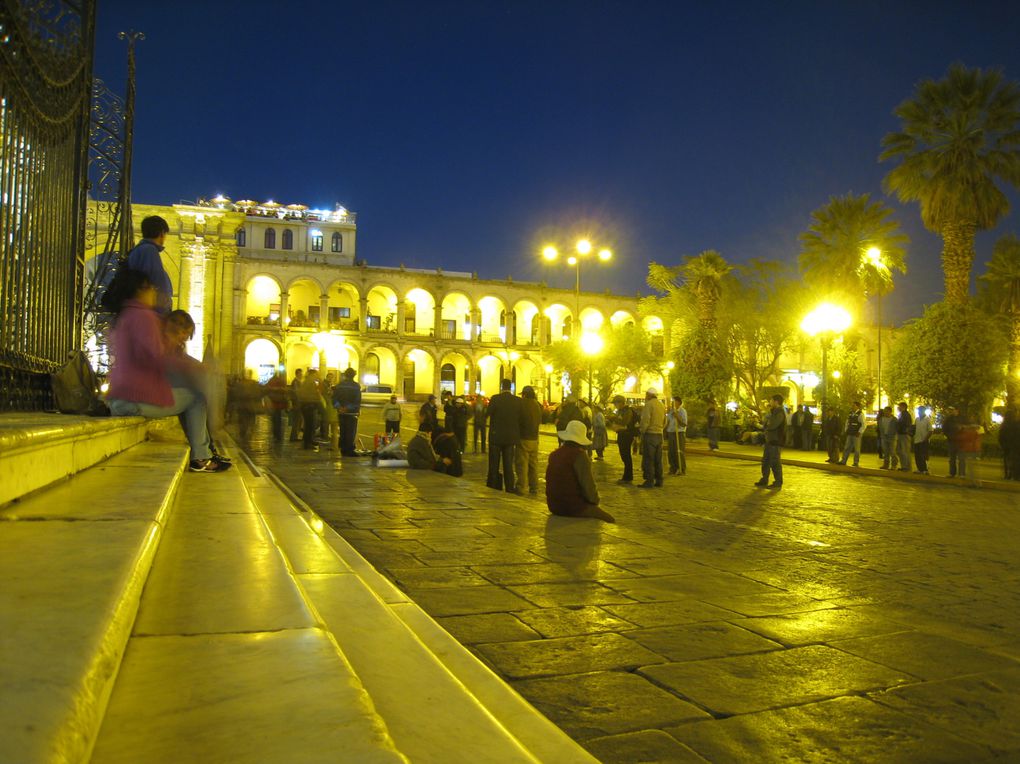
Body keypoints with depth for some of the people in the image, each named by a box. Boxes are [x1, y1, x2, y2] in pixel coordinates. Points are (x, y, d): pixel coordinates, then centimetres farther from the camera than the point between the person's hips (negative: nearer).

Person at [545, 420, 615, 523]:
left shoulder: (553, 455, 6)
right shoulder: (580, 455, -17)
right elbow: (588, 485, -19)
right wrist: (595, 500, 3)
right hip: (574, 507, -8)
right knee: (610, 519, 4)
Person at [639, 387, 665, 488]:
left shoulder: (649, 404, -10)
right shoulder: (662, 405, 16)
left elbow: (645, 420, -18)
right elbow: (664, 422, 20)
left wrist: (642, 431, -7)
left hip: (650, 434, -8)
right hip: (659, 435, 8)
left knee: (648, 459, -5)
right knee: (658, 460, 11)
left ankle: (649, 481, -7)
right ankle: (659, 481, 13)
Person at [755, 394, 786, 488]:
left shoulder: (780, 413, -15)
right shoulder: (774, 412, 18)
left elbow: (772, 425, -24)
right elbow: (767, 425, 21)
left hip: (775, 442, -10)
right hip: (769, 441, 10)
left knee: (775, 463, -4)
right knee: (765, 461, 12)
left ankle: (778, 482, 4)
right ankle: (764, 481, 19)